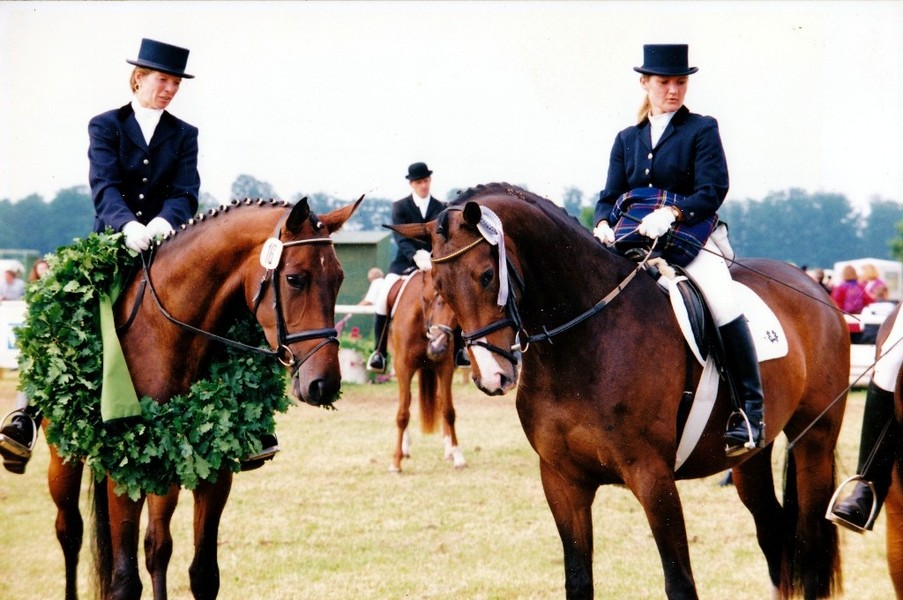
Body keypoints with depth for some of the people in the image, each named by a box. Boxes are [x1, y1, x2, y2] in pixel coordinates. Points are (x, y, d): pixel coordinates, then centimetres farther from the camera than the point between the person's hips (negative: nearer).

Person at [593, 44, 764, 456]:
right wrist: (603, 225, -9)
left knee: (723, 304, -28)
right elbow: (609, 197, 15)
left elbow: (712, 191, -5)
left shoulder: (701, 130, 7)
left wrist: (670, 214, -21)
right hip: (631, 237, 4)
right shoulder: (627, 139, 19)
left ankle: (750, 411, -21)